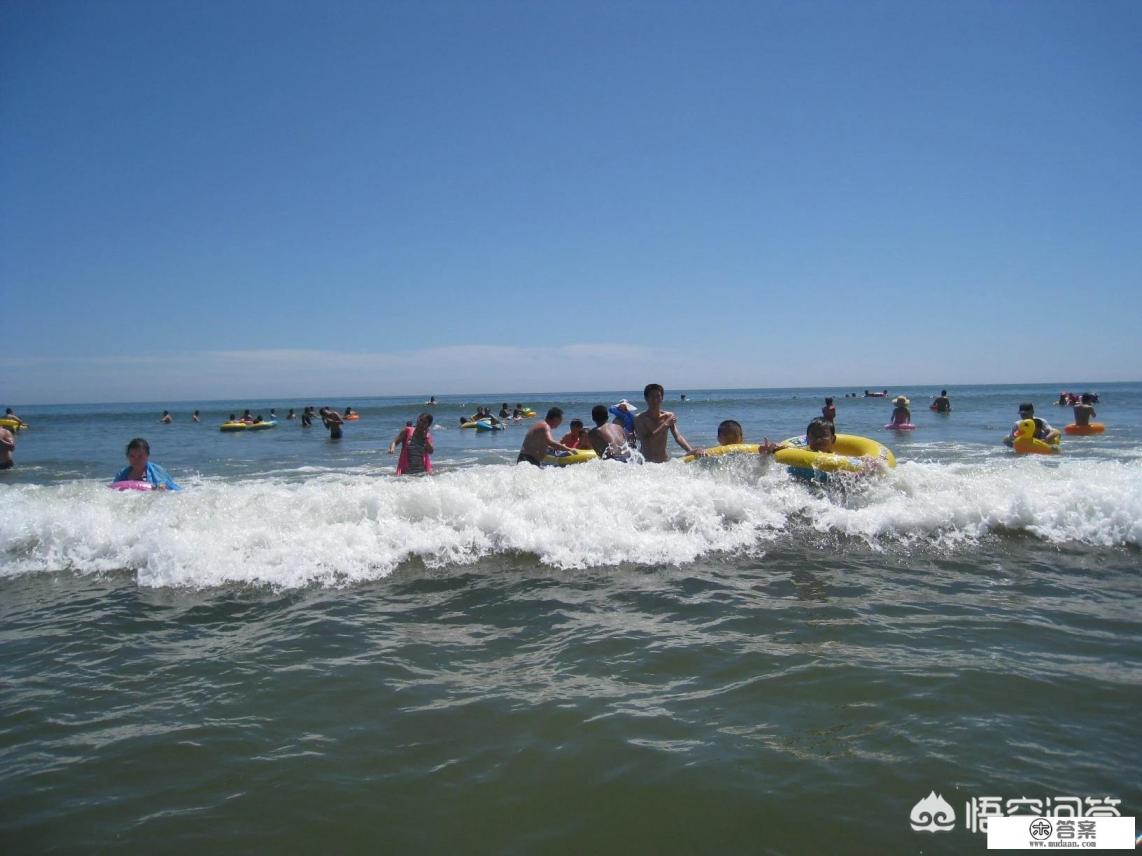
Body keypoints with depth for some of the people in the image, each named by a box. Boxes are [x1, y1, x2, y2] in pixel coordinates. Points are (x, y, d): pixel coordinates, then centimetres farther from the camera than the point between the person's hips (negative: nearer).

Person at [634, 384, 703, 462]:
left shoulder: (669, 416, 5)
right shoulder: (639, 419, -7)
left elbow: (677, 437, -5)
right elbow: (646, 441, -20)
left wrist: (691, 451, -22)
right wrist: (665, 425, -20)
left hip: (665, 461, 4)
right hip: (646, 463, -4)